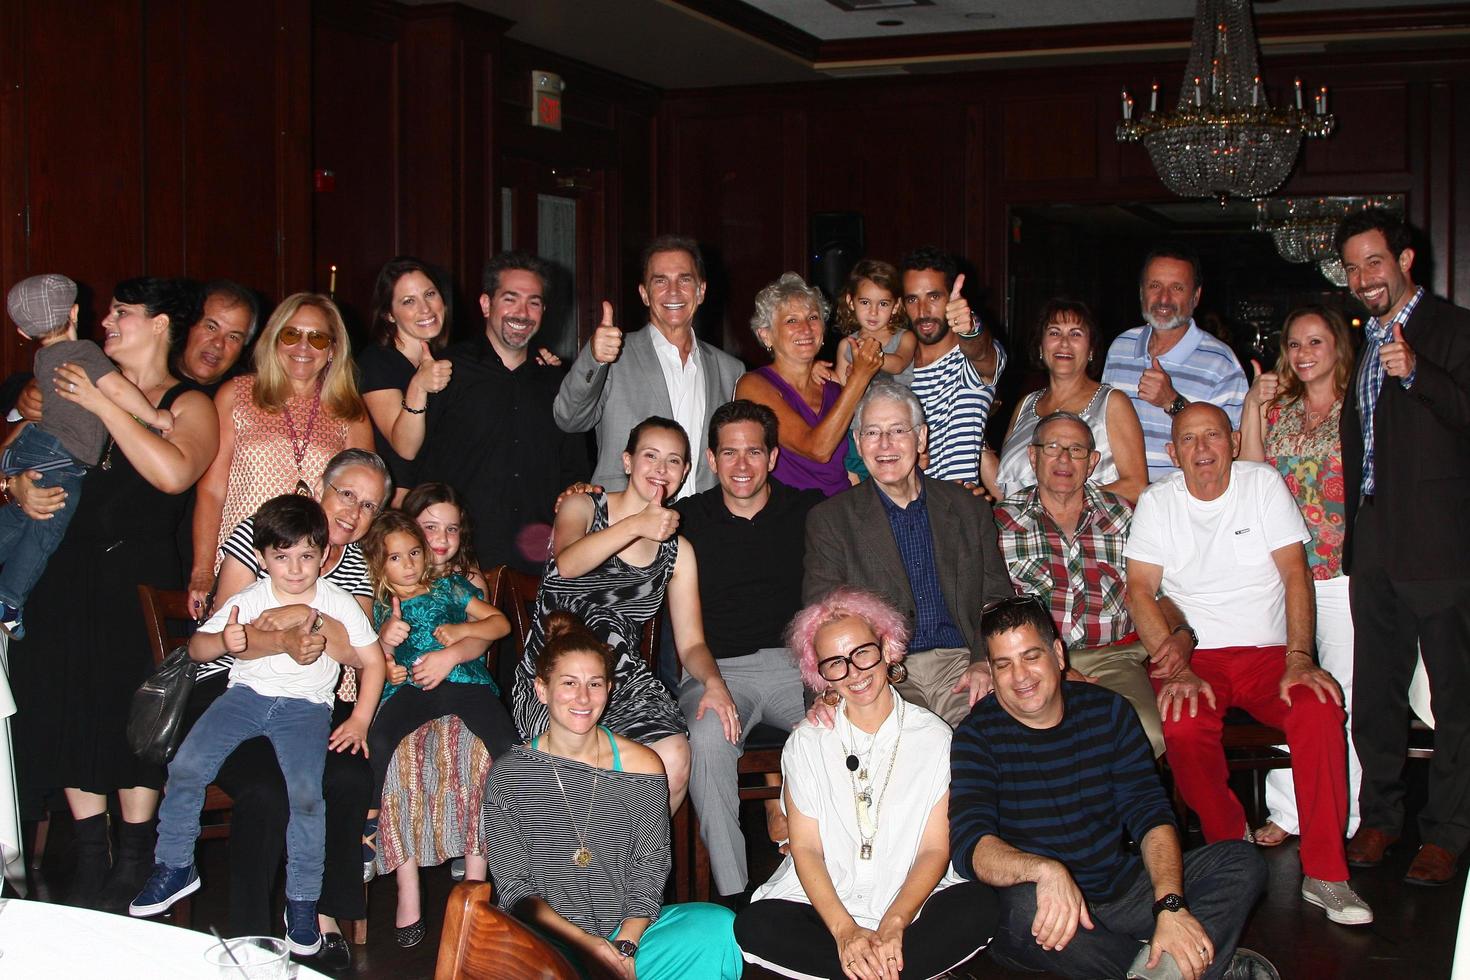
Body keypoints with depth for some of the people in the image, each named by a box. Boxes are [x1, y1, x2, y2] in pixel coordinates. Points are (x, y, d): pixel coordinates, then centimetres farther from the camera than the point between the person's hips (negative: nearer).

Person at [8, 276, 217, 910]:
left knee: (132, 717, -9)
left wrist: (104, 405, -12)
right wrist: (21, 487, 0)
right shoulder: (84, 388, 21)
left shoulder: (188, 405, 4)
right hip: (71, 573, 5)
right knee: (69, 710, -1)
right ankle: (90, 869, 8)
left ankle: (132, 873, 2)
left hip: (140, 575, -5)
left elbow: (173, 472, -17)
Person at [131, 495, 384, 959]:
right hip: (247, 694, 2)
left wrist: (359, 720, -4)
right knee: (186, 767, -17)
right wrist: (222, 642, -25)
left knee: (305, 791, -25)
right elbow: (196, 646, -1)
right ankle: (175, 866, 4)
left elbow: (373, 661, 6)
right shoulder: (248, 601, 2)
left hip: (306, 705, -2)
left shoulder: (339, 603, 1)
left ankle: (302, 898, -8)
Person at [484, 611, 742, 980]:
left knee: (719, 926, -25)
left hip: (628, 929, 2)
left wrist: (625, 945, -14)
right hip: (547, 940, -2)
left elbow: (650, 870, 3)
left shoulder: (642, 766, 3)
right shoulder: (509, 775, 0)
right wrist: (586, 944, -14)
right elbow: (514, 887, -2)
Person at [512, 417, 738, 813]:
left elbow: (691, 643, 11)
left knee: (674, 759, -25)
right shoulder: (582, 506, 2)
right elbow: (567, 563, -22)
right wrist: (636, 525, -37)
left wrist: (714, 681, -12)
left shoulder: (678, 551, 13)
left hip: (626, 683, 4)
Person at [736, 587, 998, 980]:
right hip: (823, 900, 1)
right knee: (755, 926, -29)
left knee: (979, 909, -30)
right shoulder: (806, 743, 6)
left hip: (911, 902, -1)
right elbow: (805, 847, -1)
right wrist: (845, 930, -17)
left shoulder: (934, 737, 4)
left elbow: (935, 847, 0)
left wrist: (893, 925, -16)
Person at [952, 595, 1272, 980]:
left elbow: (1149, 812, -3)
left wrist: (1170, 906, -21)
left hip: (1124, 889, 3)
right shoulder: (978, 736, -7)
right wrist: (1046, 870, -42)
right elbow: (968, 844, -21)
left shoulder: (1108, 710, 3)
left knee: (1241, 862, -11)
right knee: (1024, 906, -37)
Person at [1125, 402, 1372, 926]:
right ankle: (1231, 847, -6)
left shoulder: (1264, 484, 3)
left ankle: (1325, 874, -22)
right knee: (1183, 727, -33)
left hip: (1269, 653, 0)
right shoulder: (1157, 503, 4)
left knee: (1320, 710, -30)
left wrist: (1298, 658, -14)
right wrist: (1177, 669, -15)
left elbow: (1295, 572, -1)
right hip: (1195, 656, 0)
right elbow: (1140, 592, -2)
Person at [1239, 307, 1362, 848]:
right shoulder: (1277, 409, 14)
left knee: (1338, 697, -3)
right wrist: (1253, 407, -1)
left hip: (1341, 574, -4)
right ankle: (1286, 813, 11)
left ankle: (1342, 819, 7)